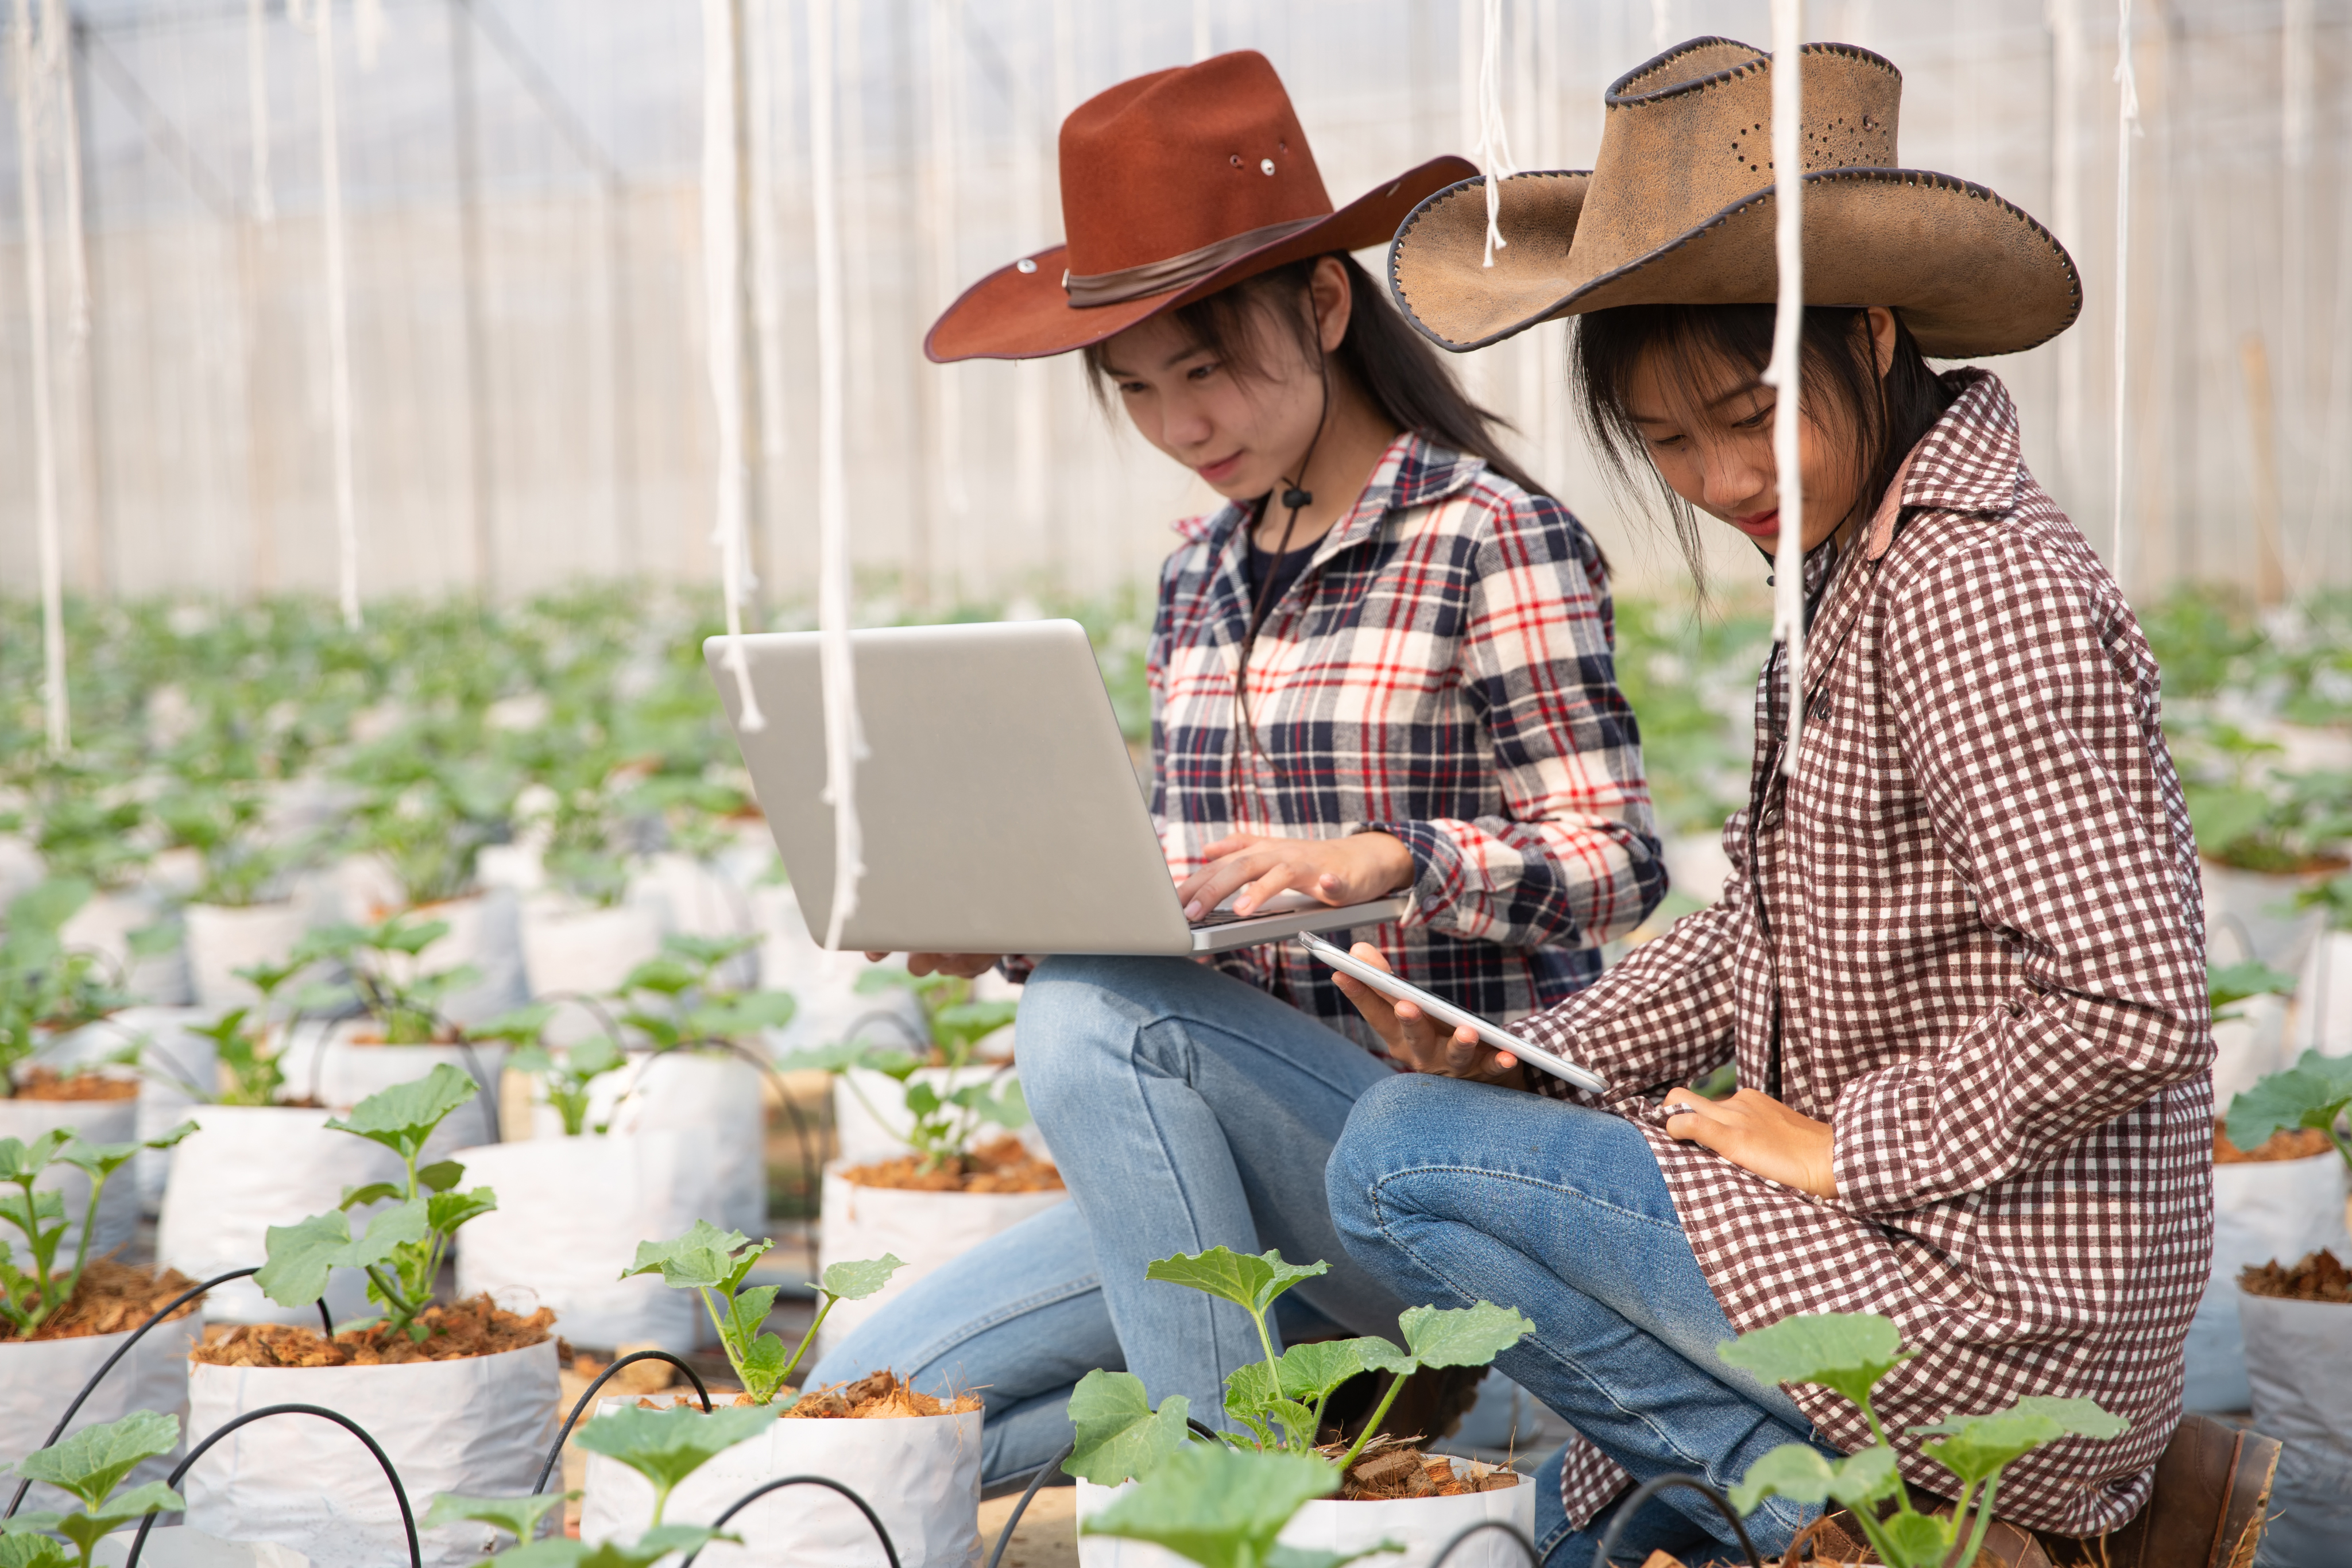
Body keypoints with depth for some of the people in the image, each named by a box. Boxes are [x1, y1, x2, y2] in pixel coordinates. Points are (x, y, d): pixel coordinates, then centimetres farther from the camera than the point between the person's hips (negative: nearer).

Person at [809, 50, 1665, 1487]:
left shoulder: (1490, 537, -9)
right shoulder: (1204, 571, 13)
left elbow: (1617, 863, -14)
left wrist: (1385, 858, -31)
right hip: (1248, 1160, 7)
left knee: (1094, 1020, -31)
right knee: (863, 1403, -4)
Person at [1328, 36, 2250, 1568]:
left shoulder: (1979, 592, -24)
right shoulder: (1865, 557, 8)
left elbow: (2132, 1011, -30)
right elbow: (1765, 930, 13)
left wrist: (1841, 1146, -19)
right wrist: (1524, 1059, 0)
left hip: (1997, 1301, -11)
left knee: (1395, 1157, -9)